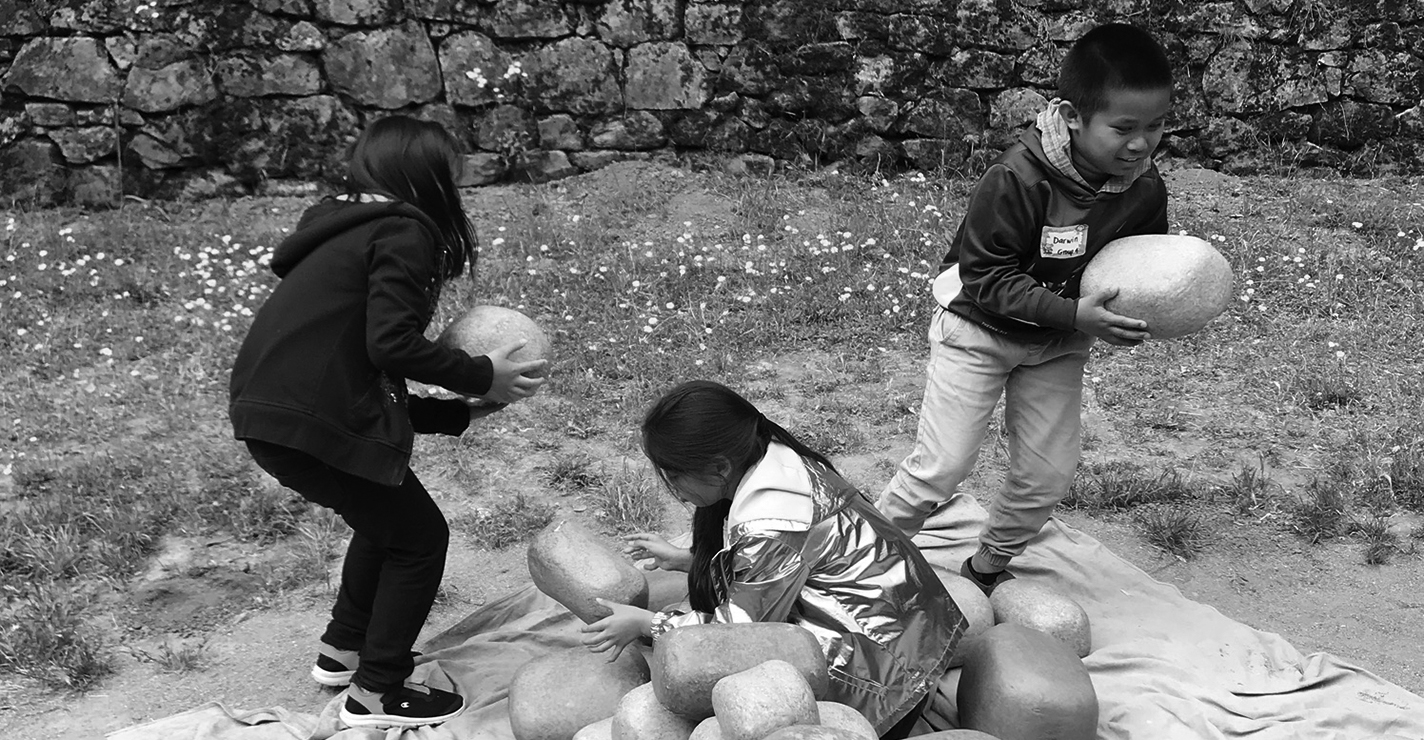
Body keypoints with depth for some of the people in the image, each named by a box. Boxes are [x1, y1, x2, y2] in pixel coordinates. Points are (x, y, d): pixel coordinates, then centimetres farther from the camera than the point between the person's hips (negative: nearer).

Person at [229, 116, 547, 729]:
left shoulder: (347, 233, 22)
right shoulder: (406, 231, -6)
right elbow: (392, 343, -19)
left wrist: (463, 410, 18)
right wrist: (481, 376, -6)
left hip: (266, 413, 9)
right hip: (312, 424, -9)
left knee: (388, 518, 28)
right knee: (419, 538, 8)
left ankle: (343, 649, 38)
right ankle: (377, 694, 16)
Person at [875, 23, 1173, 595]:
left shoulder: (1144, 189, -13)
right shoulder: (1017, 178, -32)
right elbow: (984, 275, -27)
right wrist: (1075, 315, -34)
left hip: (1057, 345, 5)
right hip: (979, 327, -5)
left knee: (1049, 473, 6)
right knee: (941, 467, -8)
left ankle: (987, 569, 30)